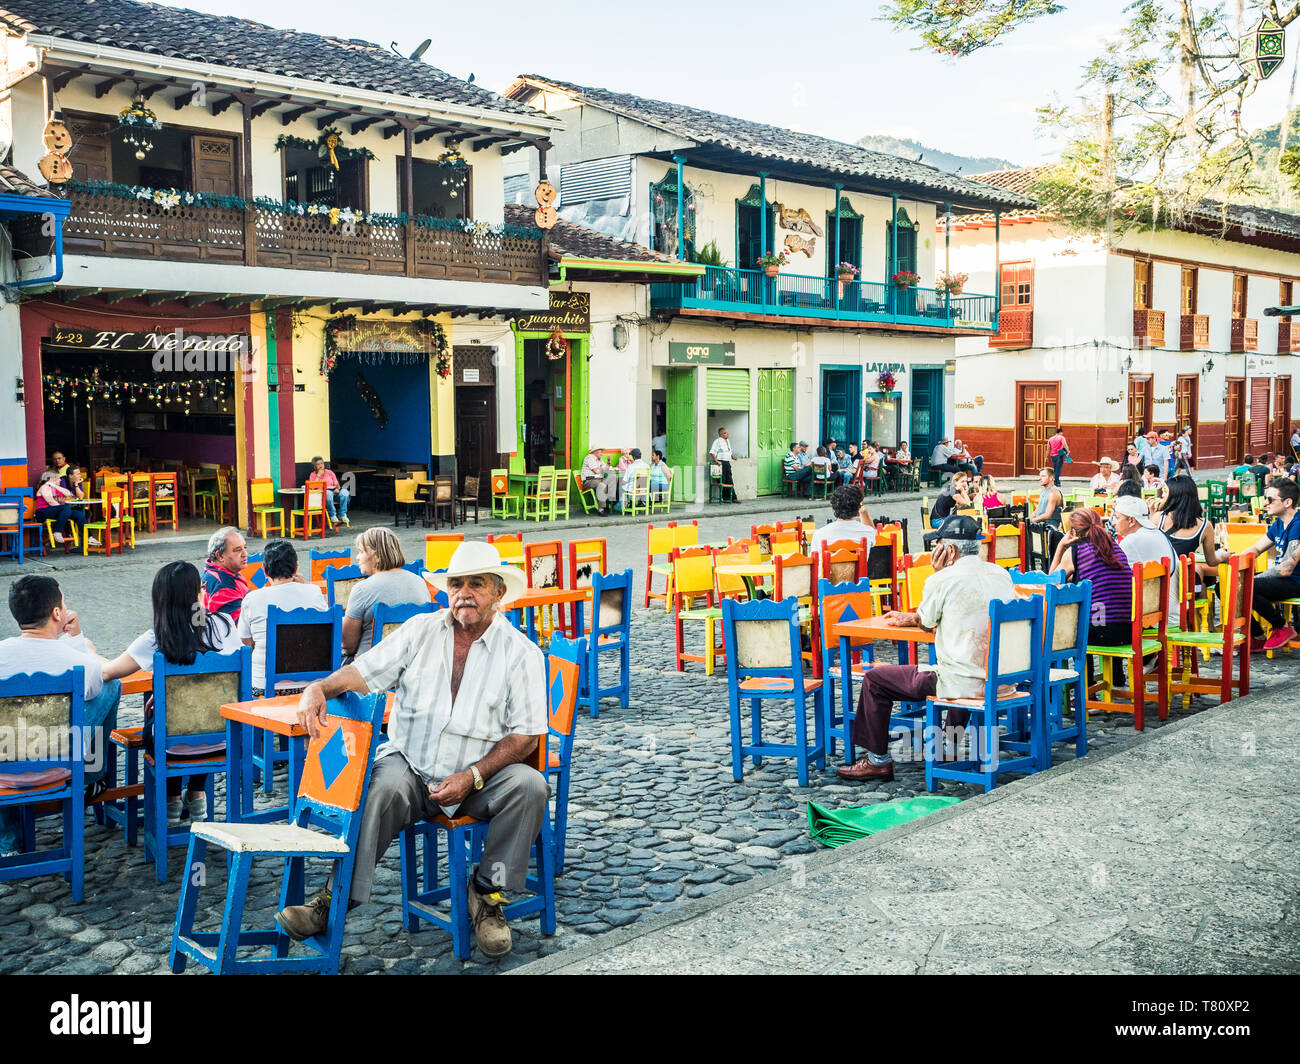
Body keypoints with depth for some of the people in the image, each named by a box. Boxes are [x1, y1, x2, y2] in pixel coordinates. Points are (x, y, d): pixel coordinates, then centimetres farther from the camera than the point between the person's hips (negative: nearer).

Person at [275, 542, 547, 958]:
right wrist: (319, 688, -18)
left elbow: (525, 736, -5)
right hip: (410, 765, 1)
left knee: (529, 785, -29)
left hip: (481, 777, 0)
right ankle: (335, 898, -23)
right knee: (383, 790, -32)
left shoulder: (522, 653, -1)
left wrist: (472, 776, -17)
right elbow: (363, 672, 4)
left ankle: (488, 893, -10)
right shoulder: (420, 631, 7)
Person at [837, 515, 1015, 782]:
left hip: (962, 684, -7)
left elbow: (926, 622, 5)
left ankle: (878, 761, 15)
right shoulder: (1001, 575, 8)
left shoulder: (944, 579, -13)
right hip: (1002, 678, 7)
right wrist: (911, 618, 29)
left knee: (875, 680, 7)